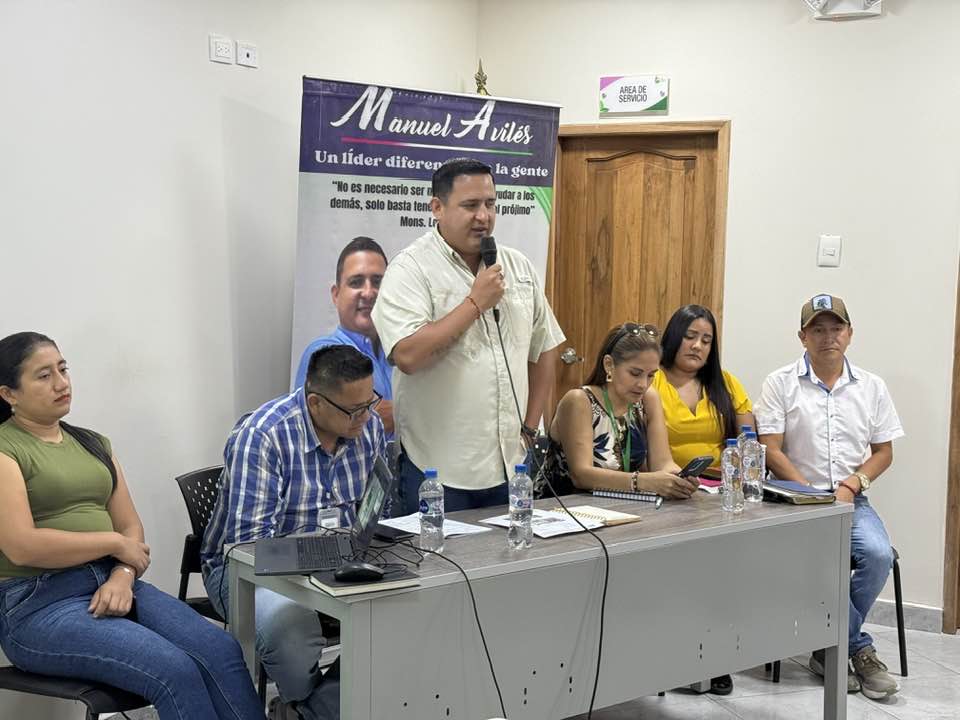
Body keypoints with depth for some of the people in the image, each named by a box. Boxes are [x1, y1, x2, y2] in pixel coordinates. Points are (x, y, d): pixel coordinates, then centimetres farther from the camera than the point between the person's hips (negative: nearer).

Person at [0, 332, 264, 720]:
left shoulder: (93, 443, 19)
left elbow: (131, 527, 13)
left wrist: (123, 576, -8)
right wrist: (115, 543, -7)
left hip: (112, 585, 6)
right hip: (39, 605, -6)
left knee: (223, 652, -19)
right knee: (176, 670, -27)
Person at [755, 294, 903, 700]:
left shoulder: (872, 387, 11)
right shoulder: (781, 384, 1)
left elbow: (883, 452, 12)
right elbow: (771, 450, -5)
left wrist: (851, 485, -6)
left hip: (851, 500, 3)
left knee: (878, 555, -26)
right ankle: (859, 648, -8)